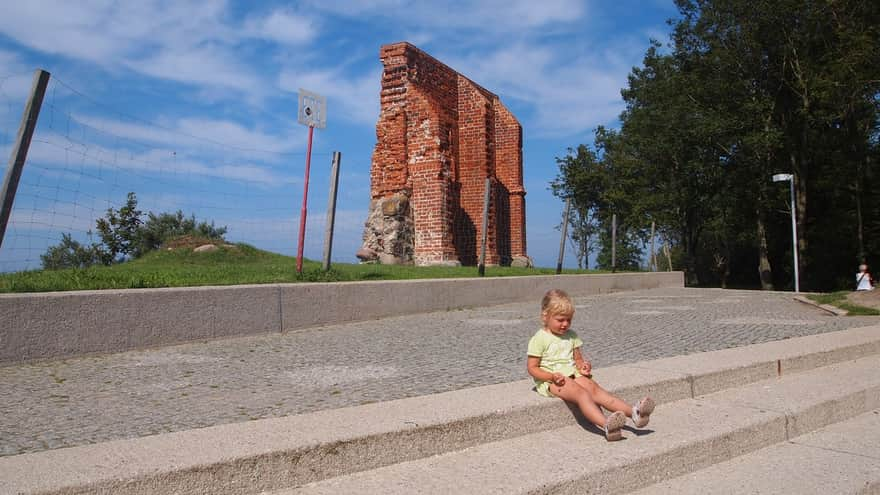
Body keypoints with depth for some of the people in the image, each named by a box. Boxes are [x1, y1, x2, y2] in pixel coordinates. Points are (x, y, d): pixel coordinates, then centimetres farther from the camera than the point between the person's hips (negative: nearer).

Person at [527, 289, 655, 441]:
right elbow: (532, 368, -7)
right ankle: (606, 424, -53)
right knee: (581, 393, -31)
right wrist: (552, 376, -21)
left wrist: (583, 366, -3)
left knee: (594, 388, -23)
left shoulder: (571, 336, 14)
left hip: (572, 374, 5)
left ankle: (633, 412, -39)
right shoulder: (539, 339, -6)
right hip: (550, 381, -5)